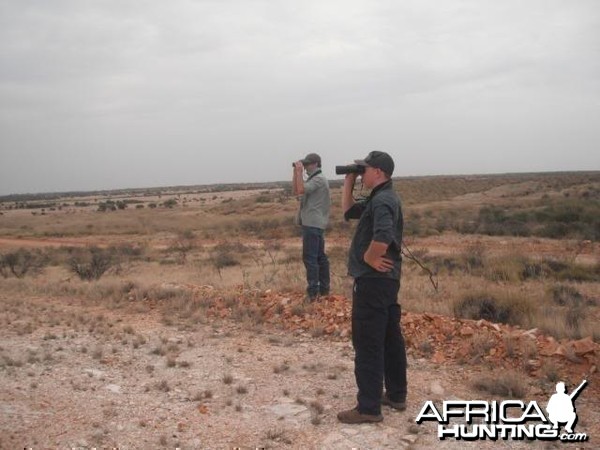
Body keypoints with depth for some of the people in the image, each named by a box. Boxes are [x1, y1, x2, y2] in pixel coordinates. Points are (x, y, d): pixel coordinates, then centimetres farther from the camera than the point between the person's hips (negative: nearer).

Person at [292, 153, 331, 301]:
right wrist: (296, 172, 8)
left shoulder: (318, 179, -12)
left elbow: (300, 190, -23)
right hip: (315, 223, 11)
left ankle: (313, 292, -11)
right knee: (320, 256, 12)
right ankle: (324, 288, 18)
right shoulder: (313, 179, 20)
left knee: (310, 257, -11)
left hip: (312, 224, -11)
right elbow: (295, 191, 16)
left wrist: (299, 171, -16)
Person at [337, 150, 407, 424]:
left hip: (373, 281, -11)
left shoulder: (381, 201, -18)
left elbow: (383, 236, -35)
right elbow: (349, 211, 24)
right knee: (390, 339, 16)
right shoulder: (380, 198, 15)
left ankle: (369, 407, 4)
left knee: (367, 344, -4)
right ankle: (396, 396, 28)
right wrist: (349, 182, 14)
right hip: (386, 279, 11)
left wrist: (369, 258, -18)